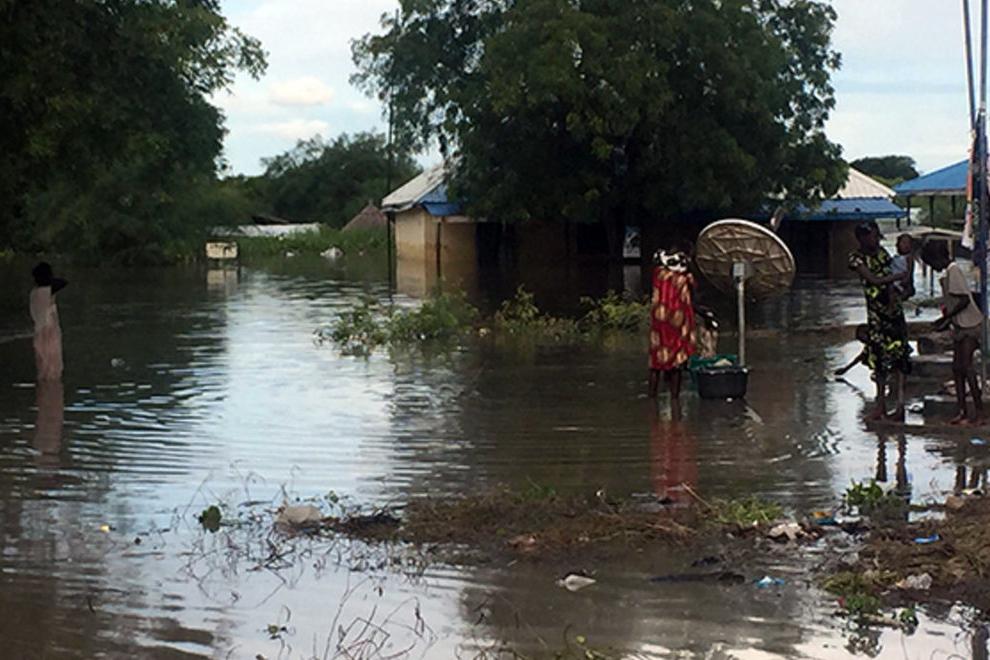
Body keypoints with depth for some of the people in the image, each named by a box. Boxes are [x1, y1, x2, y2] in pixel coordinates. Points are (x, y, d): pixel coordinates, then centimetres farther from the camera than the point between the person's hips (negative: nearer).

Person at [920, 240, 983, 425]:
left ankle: (979, 411, -9)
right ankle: (962, 411, 8)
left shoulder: (954, 271, -14)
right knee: (957, 367, 7)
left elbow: (964, 300, -21)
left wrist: (946, 318, -15)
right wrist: (946, 320, 12)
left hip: (969, 326, -10)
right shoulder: (949, 272, 16)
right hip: (961, 327, 10)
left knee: (966, 366, -11)